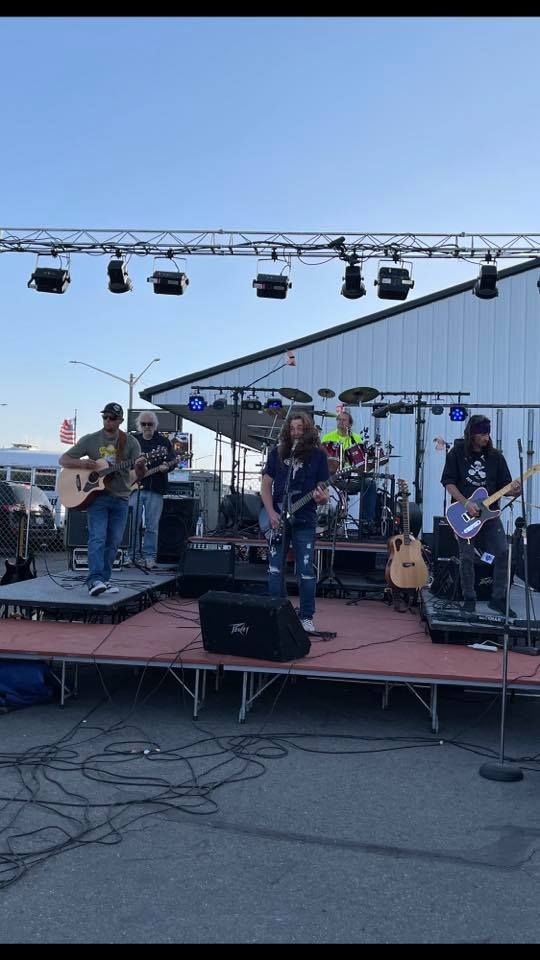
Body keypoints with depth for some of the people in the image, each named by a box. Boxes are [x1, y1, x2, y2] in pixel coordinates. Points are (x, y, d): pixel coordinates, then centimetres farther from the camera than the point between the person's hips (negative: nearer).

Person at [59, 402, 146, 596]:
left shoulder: (130, 442, 3)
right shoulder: (90, 440, 3)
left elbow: (140, 475, -3)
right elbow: (63, 460, 4)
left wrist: (140, 466, -27)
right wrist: (82, 464, -15)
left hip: (121, 498, 2)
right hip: (96, 495, -2)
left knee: (113, 542, 5)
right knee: (97, 538, -15)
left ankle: (103, 579, 15)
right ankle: (95, 580, -21)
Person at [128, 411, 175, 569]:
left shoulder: (163, 441, 8)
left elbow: (172, 460, 3)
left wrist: (166, 466, -18)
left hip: (155, 489, -1)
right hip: (134, 486, 1)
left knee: (152, 526, 1)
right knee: (132, 524, 1)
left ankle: (149, 557, 7)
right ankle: (131, 555, 9)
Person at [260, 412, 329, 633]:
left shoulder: (318, 455, 0)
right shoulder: (277, 453, 5)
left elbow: (323, 489, 0)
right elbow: (265, 485, 5)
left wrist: (323, 497, -24)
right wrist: (271, 513, -7)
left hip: (304, 521, -2)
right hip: (277, 519, 2)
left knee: (306, 571, -1)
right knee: (275, 570, 5)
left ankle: (306, 618, 11)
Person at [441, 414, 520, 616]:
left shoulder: (495, 456, 6)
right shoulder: (457, 453, -1)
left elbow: (504, 486, 7)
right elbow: (448, 482, -5)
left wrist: (513, 490, -17)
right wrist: (466, 504, -15)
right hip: (465, 514, -2)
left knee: (502, 552, -6)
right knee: (467, 557, 0)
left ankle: (498, 599, 7)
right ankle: (469, 600, 14)